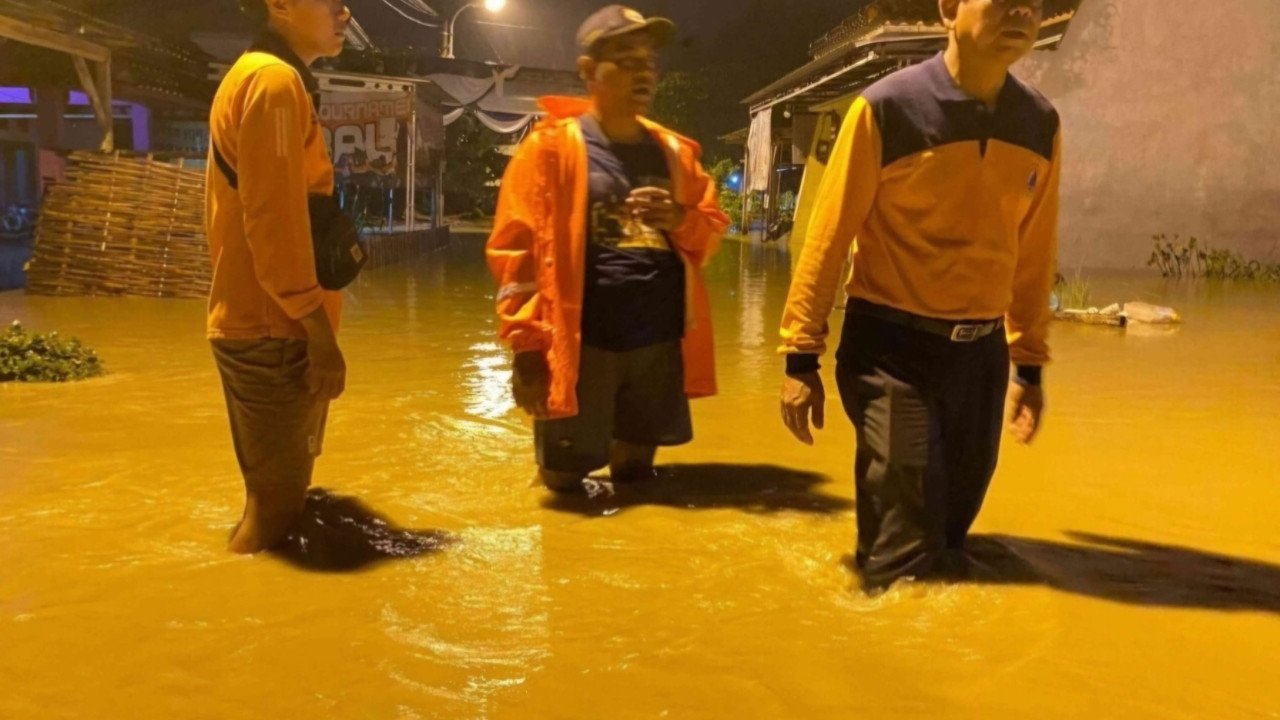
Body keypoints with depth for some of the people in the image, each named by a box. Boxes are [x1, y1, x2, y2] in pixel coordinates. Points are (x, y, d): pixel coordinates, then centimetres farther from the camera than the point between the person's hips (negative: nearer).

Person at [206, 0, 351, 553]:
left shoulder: (259, 79, 18)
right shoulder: (274, 81, -14)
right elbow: (274, 222, -21)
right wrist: (321, 334, -19)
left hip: (261, 324, 10)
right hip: (273, 332, -10)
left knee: (277, 494, 18)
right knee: (277, 503, -2)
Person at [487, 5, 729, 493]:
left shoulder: (675, 152, 13)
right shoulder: (551, 147, -3)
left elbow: (713, 229, 18)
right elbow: (516, 251, -6)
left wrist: (680, 221, -6)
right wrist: (527, 344, -13)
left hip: (661, 344, 4)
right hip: (582, 345, -4)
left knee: (637, 473, 14)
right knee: (563, 477, 6)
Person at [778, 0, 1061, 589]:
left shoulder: (1040, 125, 4)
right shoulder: (888, 108, -11)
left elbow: (1033, 254, 11)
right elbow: (829, 234, -8)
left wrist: (1030, 366, 14)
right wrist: (801, 355, -8)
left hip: (981, 351, 5)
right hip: (891, 346, -5)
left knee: (953, 520, 15)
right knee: (904, 558, -3)